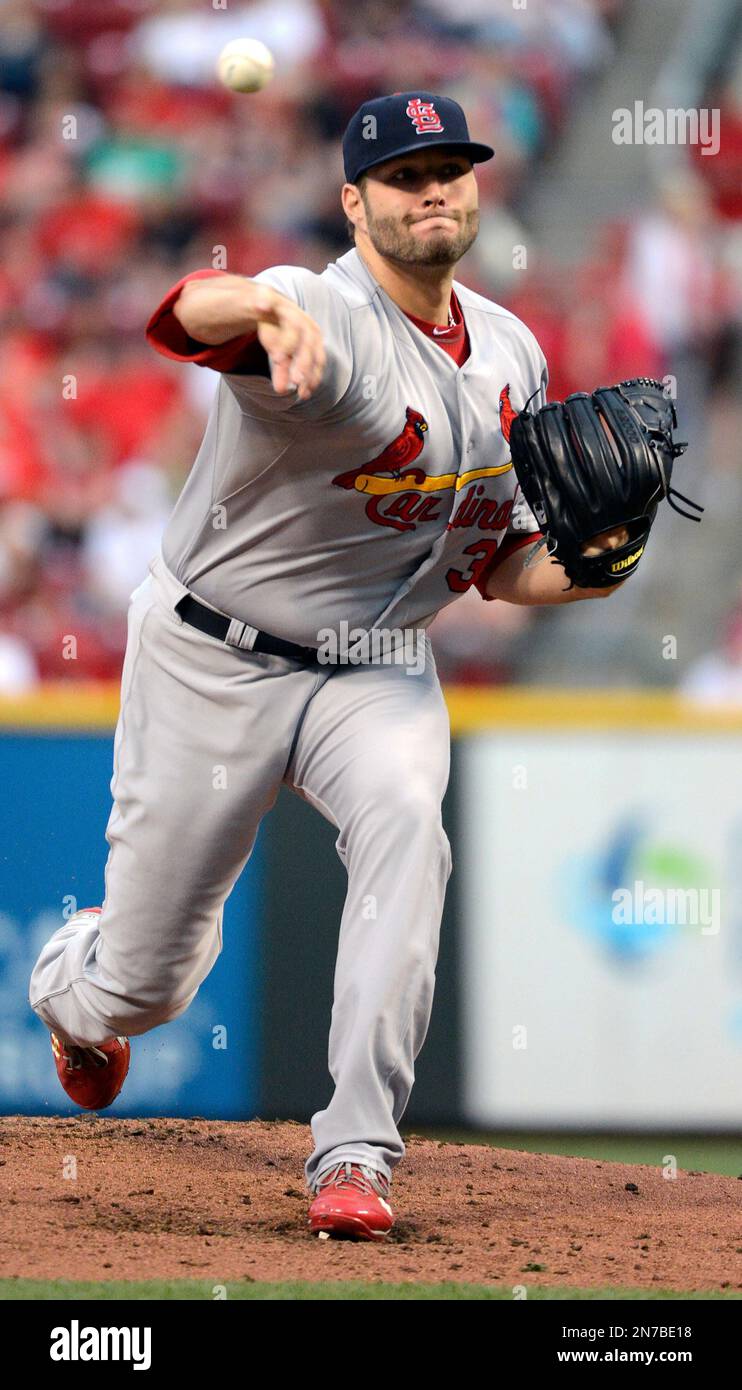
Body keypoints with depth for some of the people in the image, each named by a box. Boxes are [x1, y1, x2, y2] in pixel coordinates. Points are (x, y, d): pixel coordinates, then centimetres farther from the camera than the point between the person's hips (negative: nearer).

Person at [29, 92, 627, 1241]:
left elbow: (494, 562, 12)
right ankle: (68, 986, 46)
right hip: (213, 662, -4)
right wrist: (264, 311, -73)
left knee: (406, 826, -30)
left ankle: (355, 1156, -28)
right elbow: (192, 314, -48)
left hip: (376, 670, 4)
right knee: (148, 984, 4)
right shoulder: (330, 321, -23)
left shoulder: (510, 358, 1)